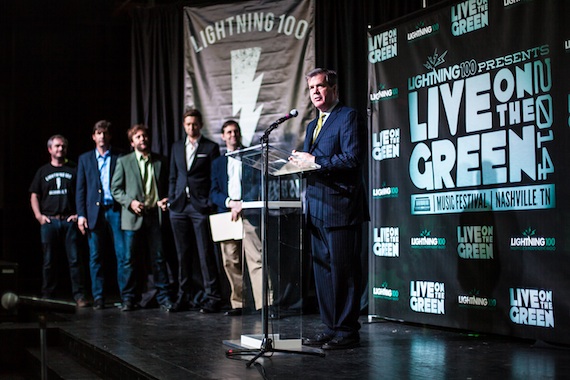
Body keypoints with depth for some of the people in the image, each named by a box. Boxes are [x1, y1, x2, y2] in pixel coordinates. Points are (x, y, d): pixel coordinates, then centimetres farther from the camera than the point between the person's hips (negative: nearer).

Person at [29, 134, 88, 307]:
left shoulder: (74, 169, 9)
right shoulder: (43, 171, 14)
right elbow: (34, 196, 14)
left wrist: (79, 214, -4)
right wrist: (38, 215, 1)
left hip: (69, 220, -1)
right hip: (49, 221, 2)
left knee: (74, 259, -5)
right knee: (50, 261, 4)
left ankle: (79, 295, -4)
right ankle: (47, 296, 11)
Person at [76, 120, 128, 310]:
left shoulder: (120, 158, 8)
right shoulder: (85, 159, 13)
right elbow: (80, 189, 10)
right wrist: (81, 214, 1)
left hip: (115, 211, -2)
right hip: (94, 212, 2)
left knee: (124, 255, -6)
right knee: (95, 258, 4)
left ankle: (127, 296, -1)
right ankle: (98, 298, 11)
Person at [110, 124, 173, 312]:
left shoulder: (160, 161, 12)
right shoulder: (123, 162, 7)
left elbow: (166, 185, 18)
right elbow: (115, 189, 6)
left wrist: (164, 200, -1)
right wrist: (130, 202, -9)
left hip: (155, 214, 1)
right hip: (133, 216, -1)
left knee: (158, 257, -1)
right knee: (130, 259, 2)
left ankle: (163, 296, 5)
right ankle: (128, 298, 11)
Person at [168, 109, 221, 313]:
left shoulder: (211, 147, 3)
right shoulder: (176, 147, 16)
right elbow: (173, 177, 18)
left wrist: (211, 203, -8)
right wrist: (171, 200, 8)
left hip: (200, 206, -4)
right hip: (179, 207, 5)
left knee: (205, 254, -6)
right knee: (183, 254, 7)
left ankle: (212, 298, -3)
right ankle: (183, 297, 13)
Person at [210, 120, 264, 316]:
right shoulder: (218, 163, 20)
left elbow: (259, 184, 0)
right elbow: (214, 192, 12)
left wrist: (242, 204, -11)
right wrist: (230, 202, -7)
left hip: (248, 214, -4)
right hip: (226, 215, 4)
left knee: (256, 259, -13)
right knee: (231, 262, 1)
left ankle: (262, 304, -19)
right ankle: (237, 303, 7)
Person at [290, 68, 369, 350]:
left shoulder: (348, 117, -4)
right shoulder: (312, 126, 22)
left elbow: (352, 159, -16)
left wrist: (315, 161, -16)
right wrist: (299, 162, 2)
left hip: (341, 207, -9)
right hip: (317, 209, 9)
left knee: (343, 271, -5)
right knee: (322, 271, 10)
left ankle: (347, 332, 0)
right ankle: (331, 328, 17)